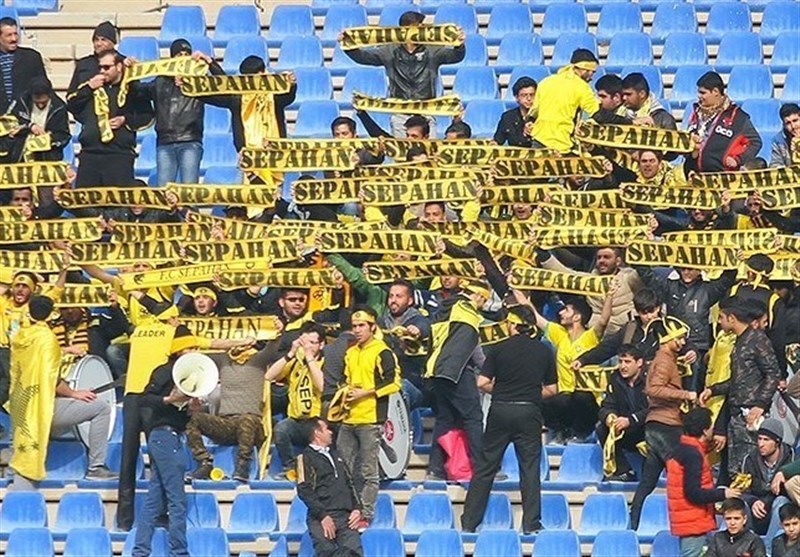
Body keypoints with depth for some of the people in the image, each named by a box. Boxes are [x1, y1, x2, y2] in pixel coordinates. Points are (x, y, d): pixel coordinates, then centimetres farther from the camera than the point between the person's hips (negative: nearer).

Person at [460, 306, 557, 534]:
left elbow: (482, 383, -5)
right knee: (530, 468, 4)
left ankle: (469, 522, 7)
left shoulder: (500, 349, -2)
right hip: (529, 412, 1)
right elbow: (551, 389, 7)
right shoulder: (544, 351, 5)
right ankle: (531, 523, -1)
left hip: (501, 410, -1)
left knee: (485, 466, 5)